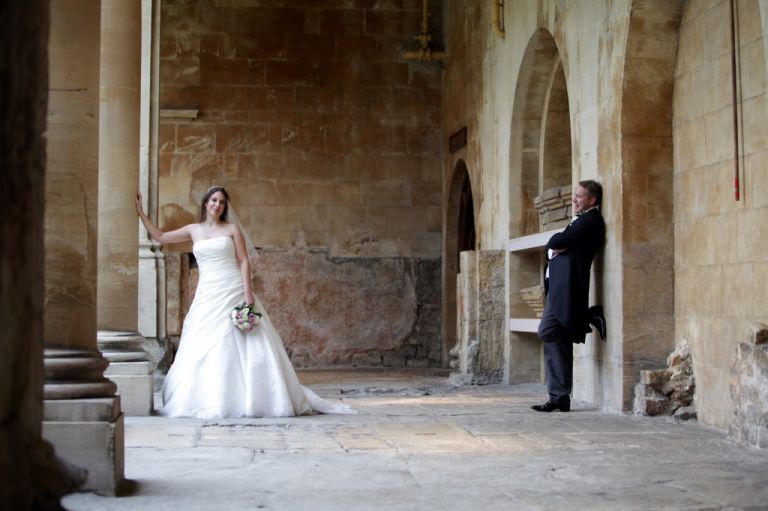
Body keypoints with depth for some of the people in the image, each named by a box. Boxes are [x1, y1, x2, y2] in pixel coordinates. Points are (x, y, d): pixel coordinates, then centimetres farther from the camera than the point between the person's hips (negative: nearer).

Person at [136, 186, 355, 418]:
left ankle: (253, 398, -2)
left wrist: (248, 291, -12)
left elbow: (244, 261, 0)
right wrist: (140, 212, 14)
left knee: (245, 347, -6)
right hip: (207, 296, 3)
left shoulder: (232, 229, 5)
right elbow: (159, 237, 19)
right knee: (203, 350, -1)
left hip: (233, 294, -3)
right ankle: (209, 401, 4)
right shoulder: (193, 230, 13)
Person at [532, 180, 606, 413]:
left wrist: (554, 243, 6)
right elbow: (552, 245, 19)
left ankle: (590, 317, -5)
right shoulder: (582, 221, 25)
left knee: (548, 331, -22)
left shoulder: (590, 221, -7)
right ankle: (560, 398, 5)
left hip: (567, 286, -10)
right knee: (555, 342, 5)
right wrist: (555, 248, -2)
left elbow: (557, 242, -15)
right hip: (559, 287, 10)